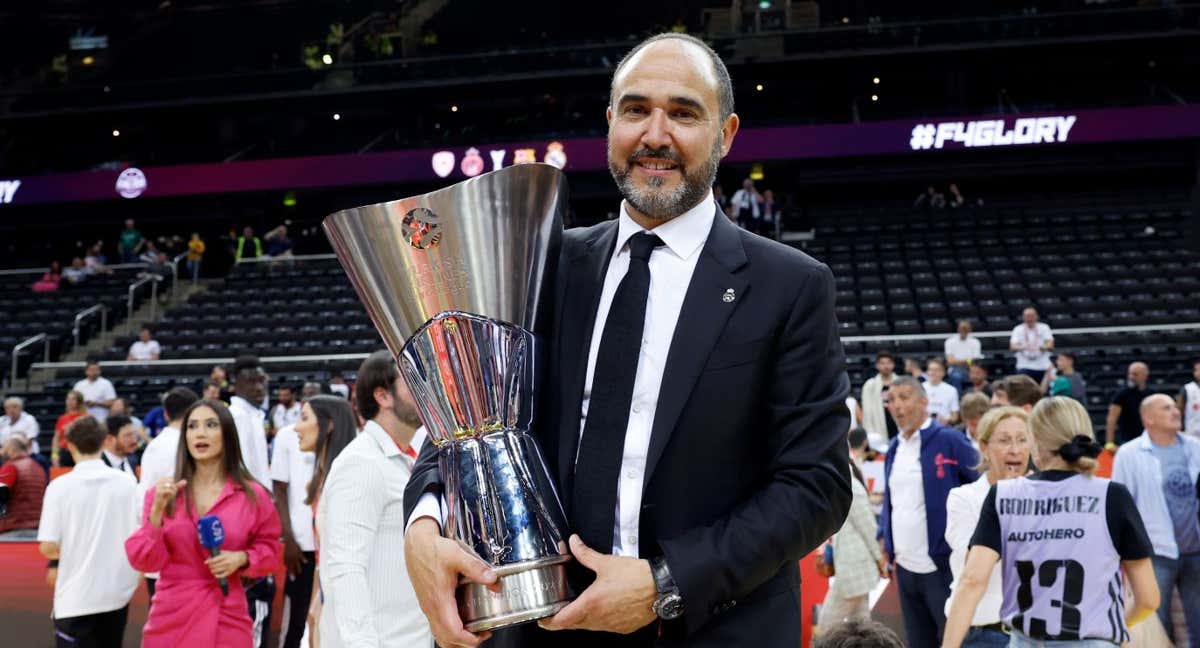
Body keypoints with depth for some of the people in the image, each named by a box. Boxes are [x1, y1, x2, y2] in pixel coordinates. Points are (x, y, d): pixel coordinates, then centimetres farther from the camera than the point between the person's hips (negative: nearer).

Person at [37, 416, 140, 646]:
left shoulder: (60, 486, -10)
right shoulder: (127, 481, -2)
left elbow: (48, 547, -12)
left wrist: (67, 551, 9)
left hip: (76, 597, -3)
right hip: (118, 591, 3)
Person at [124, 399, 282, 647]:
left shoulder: (253, 495, -1)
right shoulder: (162, 493, 1)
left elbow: (269, 550, 10)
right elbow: (144, 560, -3)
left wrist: (242, 558, -10)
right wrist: (157, 511, -16)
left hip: (227, 622, 0)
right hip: (172, 620, 0)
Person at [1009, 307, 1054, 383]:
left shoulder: (1044, 327, 4)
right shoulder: (1018, 329, 2)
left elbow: (1050, 345, -9)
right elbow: (1012, 347, -11)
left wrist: (1039, 347, -31)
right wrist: (1022, 347, -34)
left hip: (1042, 366, 1)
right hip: (1024, 367, -1)